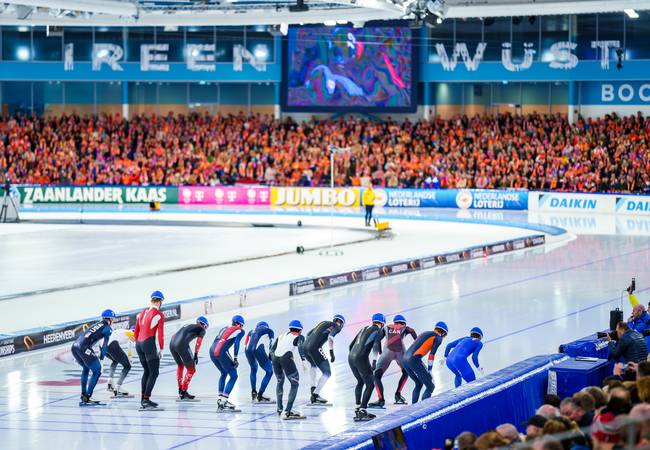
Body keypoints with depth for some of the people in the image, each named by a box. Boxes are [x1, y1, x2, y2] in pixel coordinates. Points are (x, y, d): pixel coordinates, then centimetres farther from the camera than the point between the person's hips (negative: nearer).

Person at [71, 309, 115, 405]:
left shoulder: (95, 325, 29)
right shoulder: (107, 328, 7)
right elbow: (105, 344, 2)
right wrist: (101, 357, 11)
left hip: (74, 346, 8)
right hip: (84, 348, -8)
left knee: (85, 368, 30)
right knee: (97, 371, 2)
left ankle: (83, 395, 31)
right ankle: (87, 398, -5)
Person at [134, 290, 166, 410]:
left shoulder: (142, 313, 14)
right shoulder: (159, 315, -6)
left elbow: (135, 332, 17)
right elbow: (160, 334, -10)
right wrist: (161, 348, -3)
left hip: (139, 345, 7)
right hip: (149, 344, -7)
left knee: (146, 371, 19)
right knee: (154, 372, -4)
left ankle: (143, 399, 21)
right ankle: (146, 399, -14)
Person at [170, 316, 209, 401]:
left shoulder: (189, 326, 34)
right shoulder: (202, 330, 16)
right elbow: (199, 341, -2)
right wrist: (196, 354, -7)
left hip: (172, 343, 7)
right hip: (182, 345, -7)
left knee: (180, 365, 30)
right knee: (191, 369, 8)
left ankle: (180, 390, 34)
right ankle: (183, 392, 6)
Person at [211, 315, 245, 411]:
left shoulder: (225, 328, 29)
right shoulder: (240, 331, 11)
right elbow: (236, 343, -6)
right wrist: (235, 358, -7)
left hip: (212, 351, 7)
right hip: (221, 352, -7)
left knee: (224, 373, 28)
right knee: (233, 376, 4)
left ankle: (220, 398, 23)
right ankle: (223, 401, -7)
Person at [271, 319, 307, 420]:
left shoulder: (281, 336, 30)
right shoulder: (299, 336, 16)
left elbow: (272, 349, 23)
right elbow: (300, 347, -4)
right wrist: (303, 360, -9)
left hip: (275, 358, 5)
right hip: (286, 358, -5)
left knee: (280, 381, 28)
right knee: (295, 384, 3)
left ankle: (279, 409, 32)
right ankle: (288, 412, -10)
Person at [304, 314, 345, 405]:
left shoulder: (324, 323, 27)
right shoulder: (337, 327, 7)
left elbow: (308, 334, 26)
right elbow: (330, 337, -14)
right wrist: (332, 352, -14)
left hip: (306, 347, 7)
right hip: (315, 349, -7)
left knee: (313, 365, 36)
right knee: (327, 373, 2)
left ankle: (313, 387, 21)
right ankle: (315, 395, -10)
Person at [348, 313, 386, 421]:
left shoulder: (363, 329, 24)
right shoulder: (378, 331, 3)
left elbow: (351, 345, 27)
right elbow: (376, 345, -15)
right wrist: (375, 361, -19)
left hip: (350, 357, 7)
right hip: (362, 359, -7)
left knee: (360, 382, 26)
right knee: (370, 385, 1)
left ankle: (357, 408, 25)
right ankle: (362, 411, -8)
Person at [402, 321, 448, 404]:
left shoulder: (425, 334, 30)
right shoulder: (438, 338, 6)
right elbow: (431, 355, -4)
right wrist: (429, 372, 2)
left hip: (404, 359, 8)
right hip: (414, 360, -8)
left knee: (419, 384, 28)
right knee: (430, 387, 1)